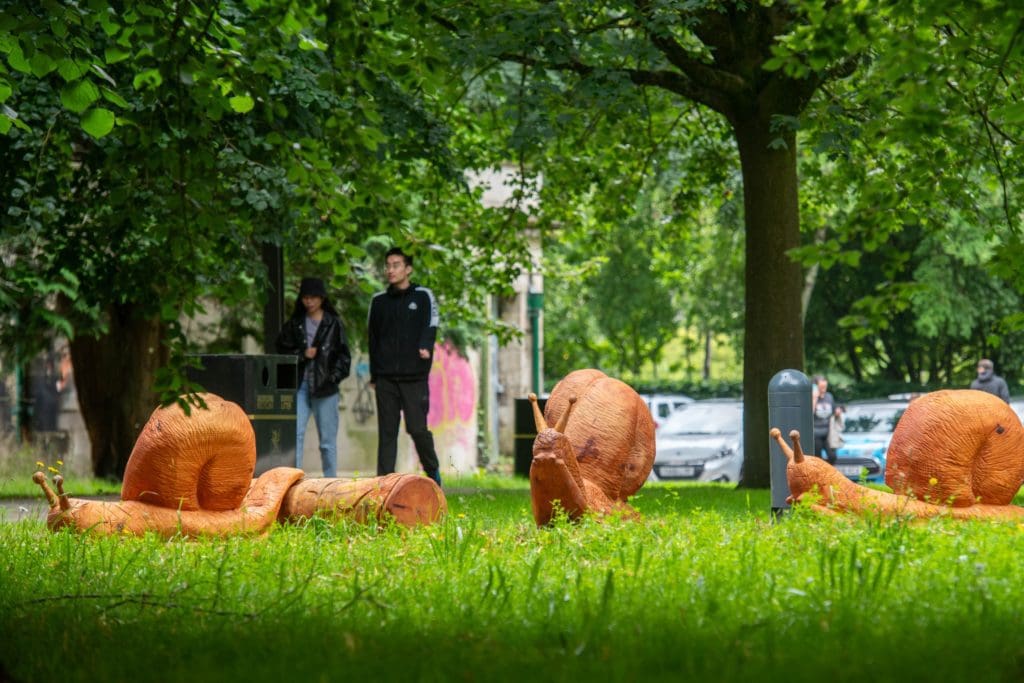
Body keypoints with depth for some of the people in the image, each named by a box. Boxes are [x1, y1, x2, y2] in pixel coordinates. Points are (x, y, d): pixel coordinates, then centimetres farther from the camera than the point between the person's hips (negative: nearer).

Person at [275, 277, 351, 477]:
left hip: (325, 388, -2)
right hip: (299, 386, 2)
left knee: (327, 439, 3)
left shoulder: (333, 323, 3)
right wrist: (302, 355, -7)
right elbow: (282, 350, 9)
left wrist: (333, 377, -10)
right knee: (294, 433, -9)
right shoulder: (295, 323, 10)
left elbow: (344, 355, 2)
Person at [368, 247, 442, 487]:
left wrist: (426, 348, -28)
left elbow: (430, 326, -7)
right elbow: (373, 338, 16)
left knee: (418, 428, -6)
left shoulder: (423, 297, 4)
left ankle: (432, 470, 17)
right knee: (387, 432, 2)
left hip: (414, 377, -3)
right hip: (386, 377, 3)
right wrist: (374, 375, 12)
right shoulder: (379, 301, 13)